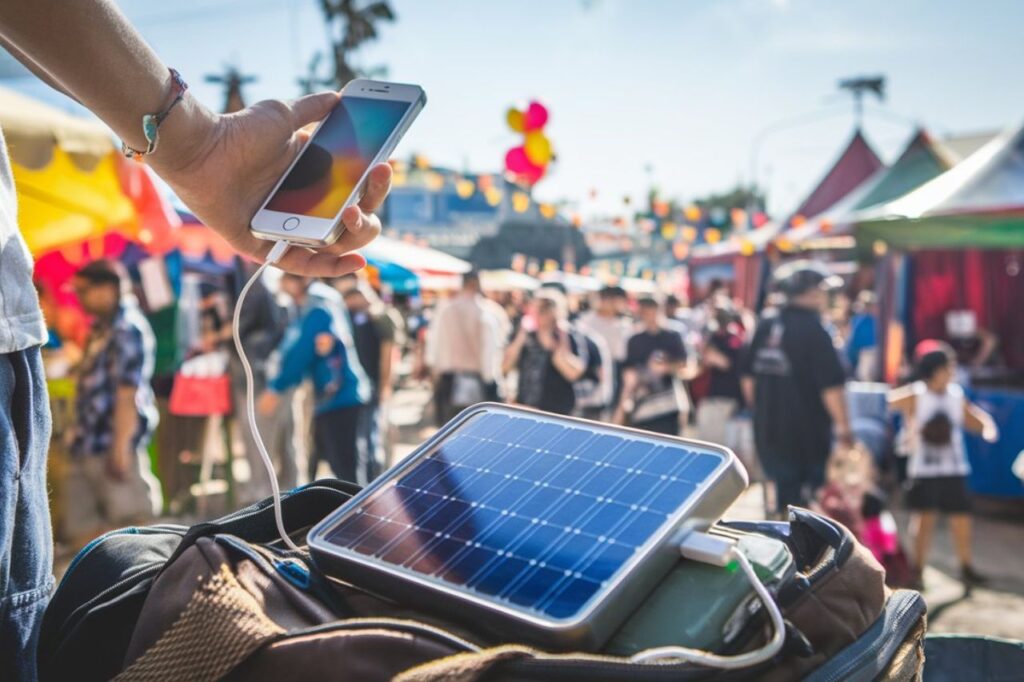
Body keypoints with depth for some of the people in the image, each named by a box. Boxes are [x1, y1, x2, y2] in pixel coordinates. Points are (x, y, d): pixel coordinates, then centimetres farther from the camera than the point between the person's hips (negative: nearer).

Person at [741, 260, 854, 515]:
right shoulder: (813, 331, -16)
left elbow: (749, 377, 13)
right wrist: (843, 426, -9)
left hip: (767, 430, 7)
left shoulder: (766, 325, 5)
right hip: (807, 435, -7)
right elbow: (831, 386, -19)